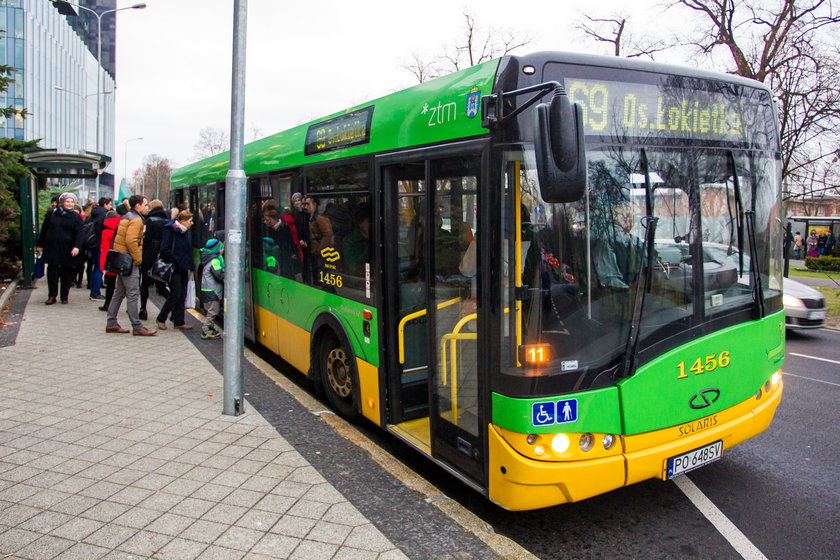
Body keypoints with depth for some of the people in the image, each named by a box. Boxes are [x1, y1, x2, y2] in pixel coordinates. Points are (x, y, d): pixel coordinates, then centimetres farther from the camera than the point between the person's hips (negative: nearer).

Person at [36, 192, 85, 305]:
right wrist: (40, 245, 13)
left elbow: (80, 233, -6)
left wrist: (77, 247, -20)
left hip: (68, 249, -1)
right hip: (52, 248, 1)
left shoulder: (76, 217, 2)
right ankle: (51, 296, 10)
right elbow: (44, 230, 13)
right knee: (52, 272, 1)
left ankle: (65, 296, 13)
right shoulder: (52, 214, 7)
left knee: (66, 274, 3)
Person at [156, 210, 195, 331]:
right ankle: (161, 319, 8)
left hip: (183, 269, 8)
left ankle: (179, 322, 13)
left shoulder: (185, 232, 14)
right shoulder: (169, 231, -11)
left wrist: (190, 265, 11)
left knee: (182, 296, 7)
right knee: (175, 295, -7)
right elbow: (165, 250, -17)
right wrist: (176, 260, -19)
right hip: (174, 269, -8)